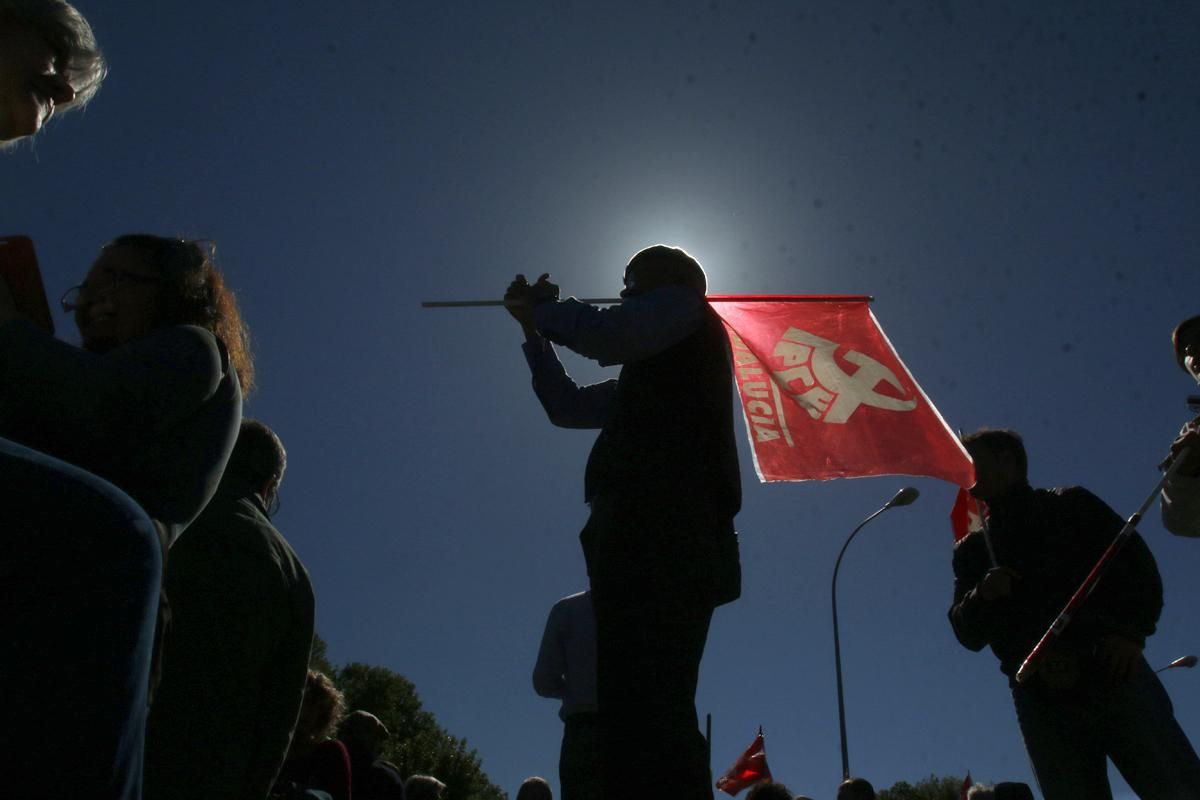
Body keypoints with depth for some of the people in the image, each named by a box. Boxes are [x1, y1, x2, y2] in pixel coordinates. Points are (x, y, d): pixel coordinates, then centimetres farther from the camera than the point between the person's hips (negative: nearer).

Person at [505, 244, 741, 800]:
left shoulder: (684, 306, 10)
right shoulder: (653, 372, 34)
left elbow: (604, 336, -8)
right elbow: (569, 407, 35)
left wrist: (543, 306, 12)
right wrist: (534, 329, 32)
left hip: (661, 532, -10)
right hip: (648, 537, 10)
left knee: (649, 709, -19)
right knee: (636, 709, 7)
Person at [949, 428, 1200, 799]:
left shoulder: (1072, 505, 17)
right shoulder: (971, 549, 21)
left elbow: (1139, 564, 6)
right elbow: (968, 632, 13)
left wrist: (1131, 632, -11)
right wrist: (982, 596, -9)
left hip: (1112, 673, -2)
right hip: (1042, 699, 2)